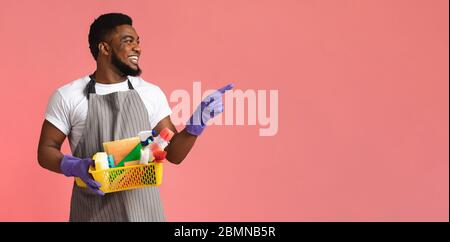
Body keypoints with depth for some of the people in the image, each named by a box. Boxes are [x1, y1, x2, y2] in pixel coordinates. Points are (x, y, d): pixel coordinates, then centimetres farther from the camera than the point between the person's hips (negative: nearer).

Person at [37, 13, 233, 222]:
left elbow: (173, 154, 4)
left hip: (143, 209, 2)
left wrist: (196, 124, -13)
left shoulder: (151, 93, 3)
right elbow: (46, 150, 2)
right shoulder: (67, 96, -3)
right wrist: (73, 166, -17)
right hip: (93, 210, -2)